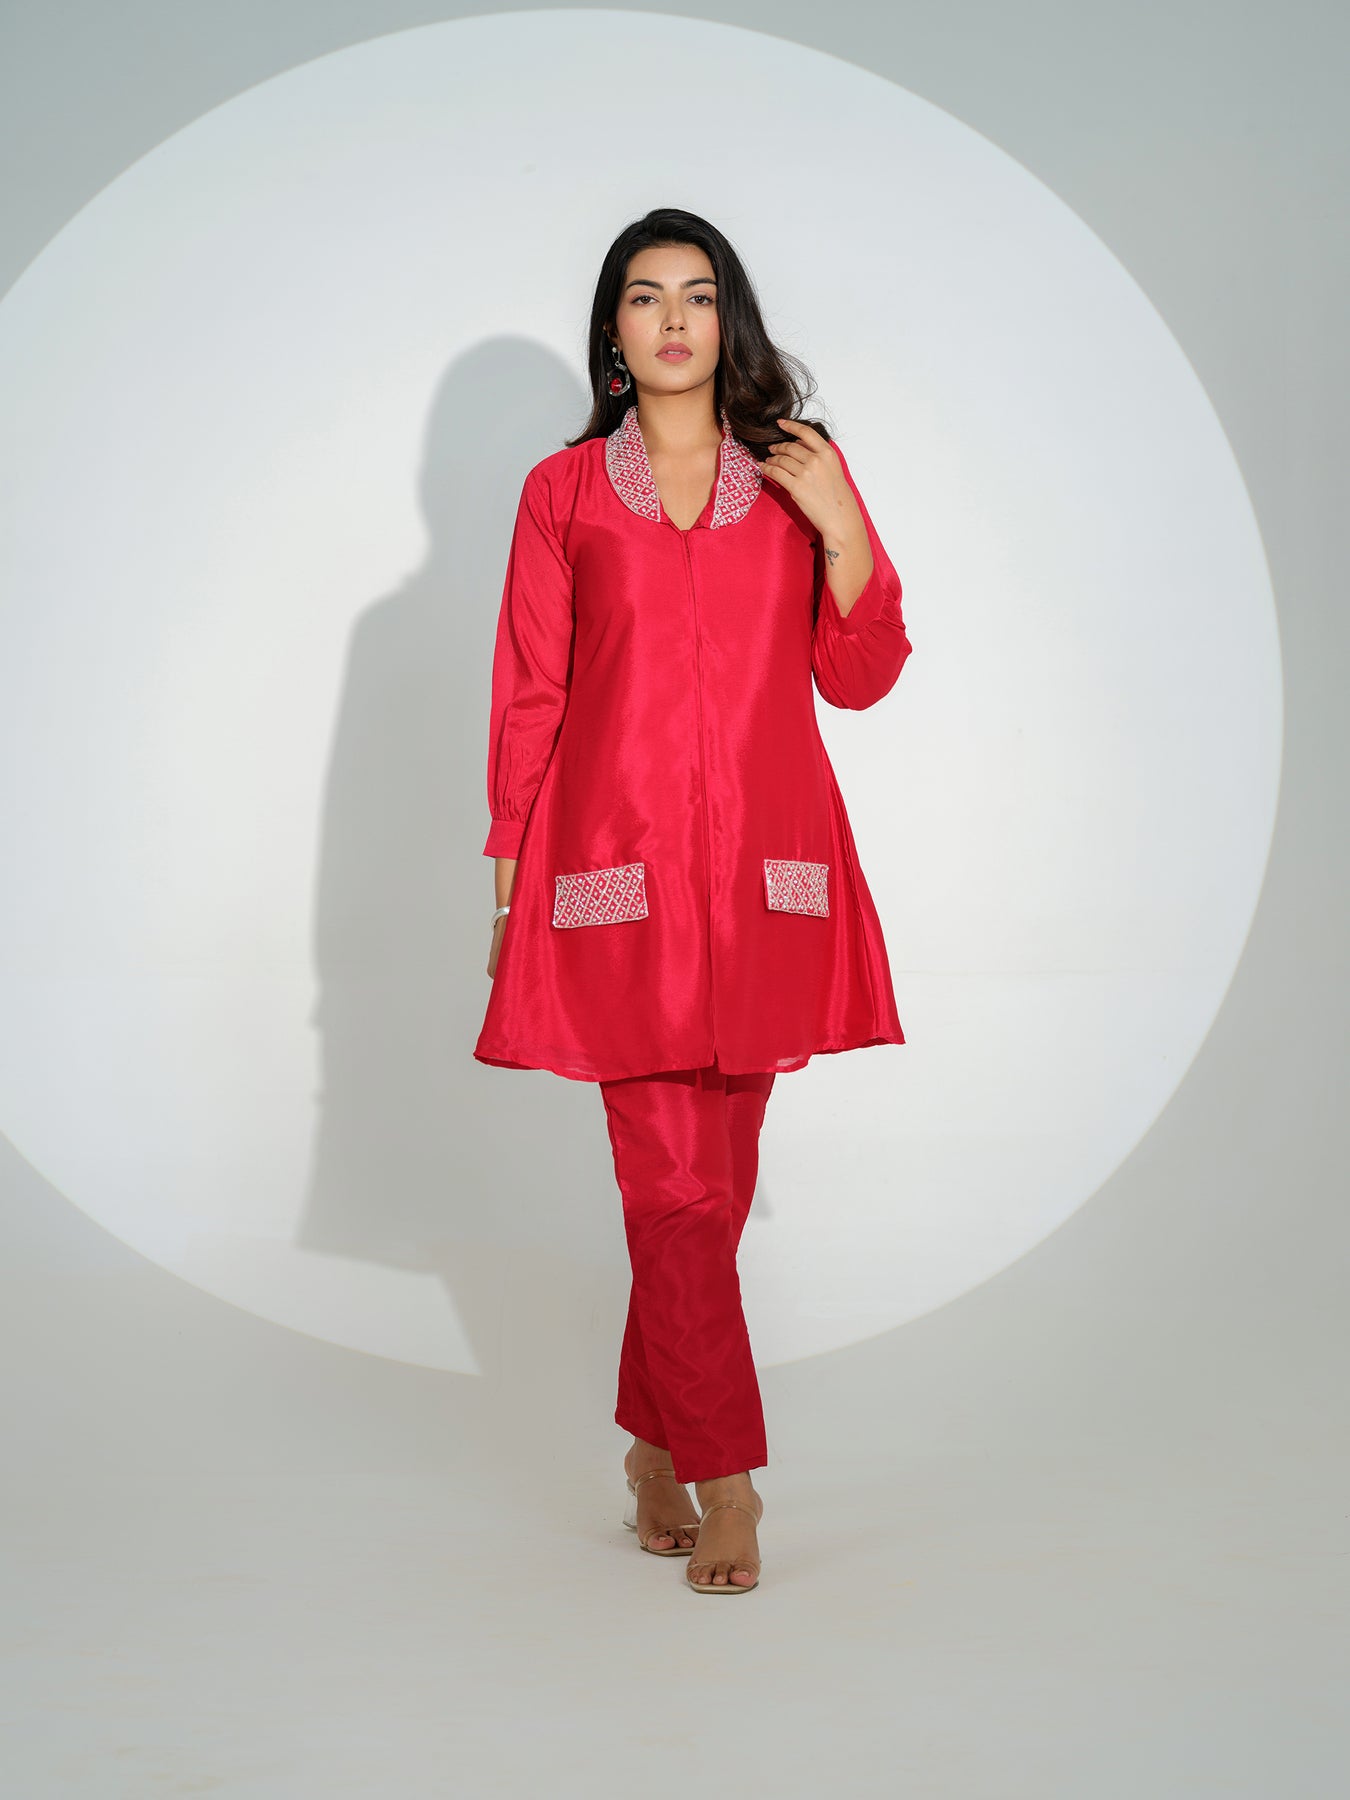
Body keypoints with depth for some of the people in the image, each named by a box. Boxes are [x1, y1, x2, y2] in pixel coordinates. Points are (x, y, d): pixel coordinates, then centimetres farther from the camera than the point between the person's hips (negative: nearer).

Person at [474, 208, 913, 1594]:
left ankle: (654, 1441, 25)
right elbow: (528, 697, 8)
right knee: (673, 1182, -6)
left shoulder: (798, 477, 11)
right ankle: (725, 1482, 3)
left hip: (763, 869, 2)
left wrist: (842, 532, -7)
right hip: (619, 868, -2)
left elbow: (860, 678, 7)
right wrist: (510, 878, 6)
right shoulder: (563, 494, 7)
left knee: (715, 1178, 7)